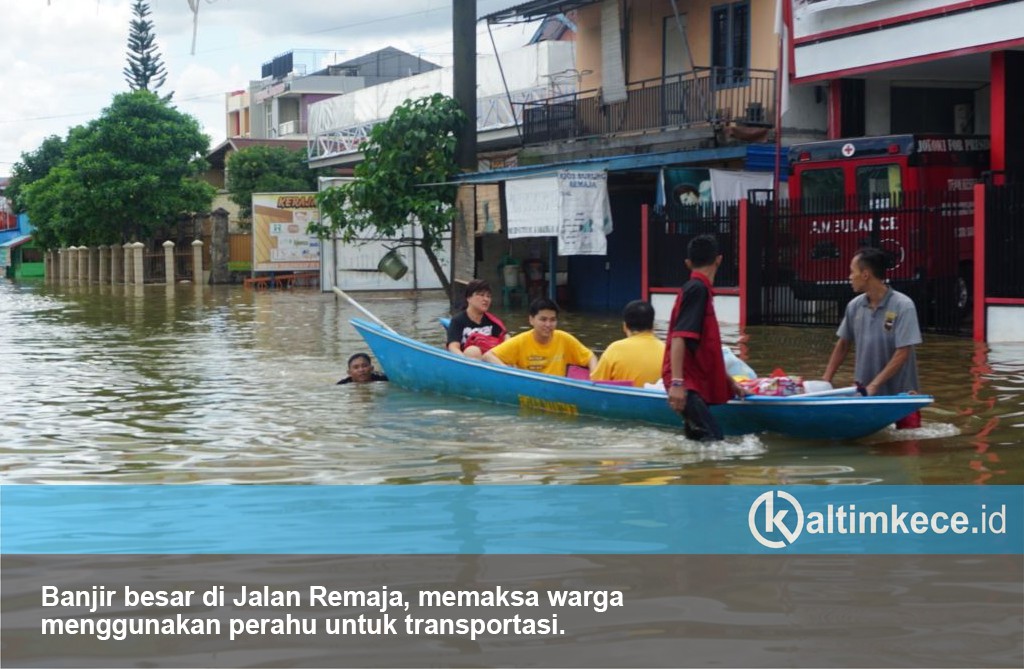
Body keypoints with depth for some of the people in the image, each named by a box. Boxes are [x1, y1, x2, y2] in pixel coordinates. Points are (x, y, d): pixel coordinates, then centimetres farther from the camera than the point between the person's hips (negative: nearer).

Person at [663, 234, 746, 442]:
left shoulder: (698, 289, 20)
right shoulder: (697, 289, -10)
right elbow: (678, 337, -20)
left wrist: (729, 381, 30)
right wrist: (677, 382, -27)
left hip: (697, 382, 10)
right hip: (686, 383, -10)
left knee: (697, 439, 10)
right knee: (712, 437, -21)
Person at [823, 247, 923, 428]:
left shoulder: (903, 306, -16)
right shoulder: (854, 306, 1)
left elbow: (902, 354, -19)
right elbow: (843, 345, 12)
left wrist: (874, 385, -22)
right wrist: (826, 379, 4)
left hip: (900, 394, -5)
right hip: (864, 393, 5)